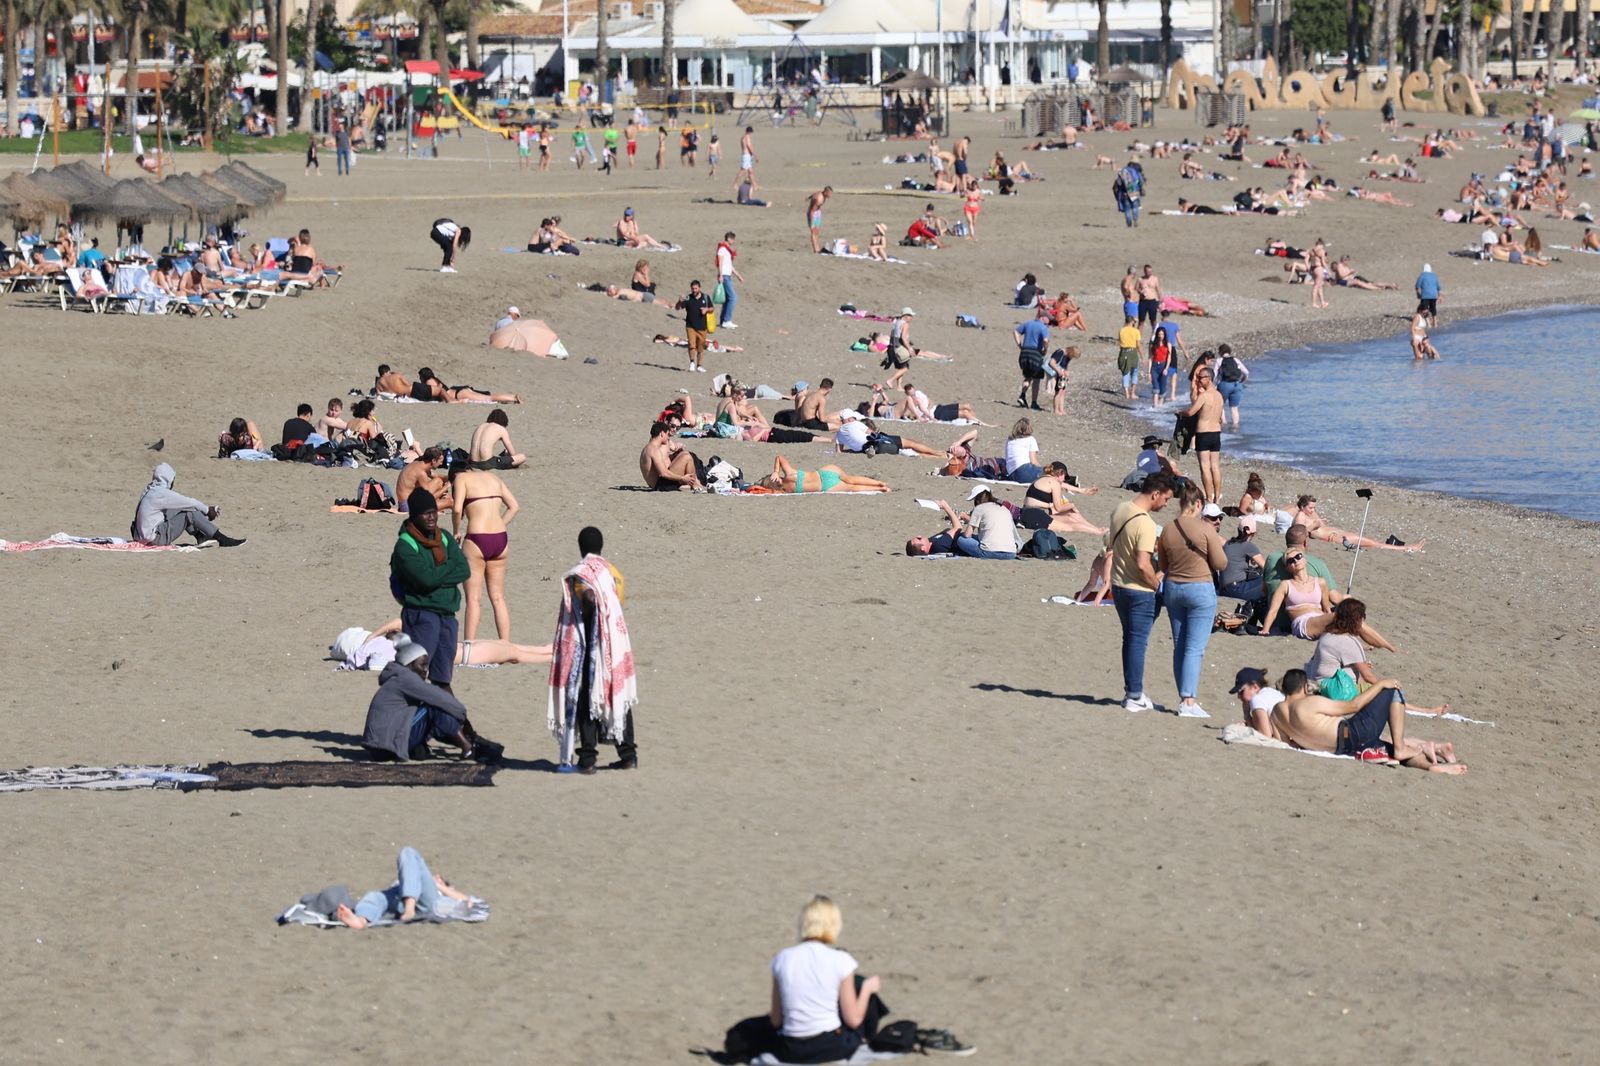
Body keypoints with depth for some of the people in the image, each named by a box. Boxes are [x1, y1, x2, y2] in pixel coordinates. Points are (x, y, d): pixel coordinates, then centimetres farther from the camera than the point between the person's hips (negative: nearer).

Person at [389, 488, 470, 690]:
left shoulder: (445, 539, 12)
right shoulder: (405, 545, -9)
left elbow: (464, 571, 2)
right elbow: (425, 577, -20)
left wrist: (437, 574, -11)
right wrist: (449, 568, -4)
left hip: (447, 613, 7)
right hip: (421, 613, -7)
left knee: (443, 677, 15)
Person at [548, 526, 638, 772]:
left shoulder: (578, 574, -9)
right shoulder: (613, 573, 8)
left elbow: (591, 597, -26)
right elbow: (617, 603, 11)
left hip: (590, 648, -5)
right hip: (616, 645, 5)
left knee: (586, 700, -1)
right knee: (618, 697, 13)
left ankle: (587, 758, -4)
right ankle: (628, 755, 16)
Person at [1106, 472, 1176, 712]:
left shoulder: (1120, 510, 3)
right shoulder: (1146, 524, -24)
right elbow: (1143, 565, -28)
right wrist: (1157, 585, -12)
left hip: (1118, 584, 8)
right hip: (1140, 590, -8)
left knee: (1130, 639, 18)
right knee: (1138, 642, 1)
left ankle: (1131, 691, 25)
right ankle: (1134, 697, 6)